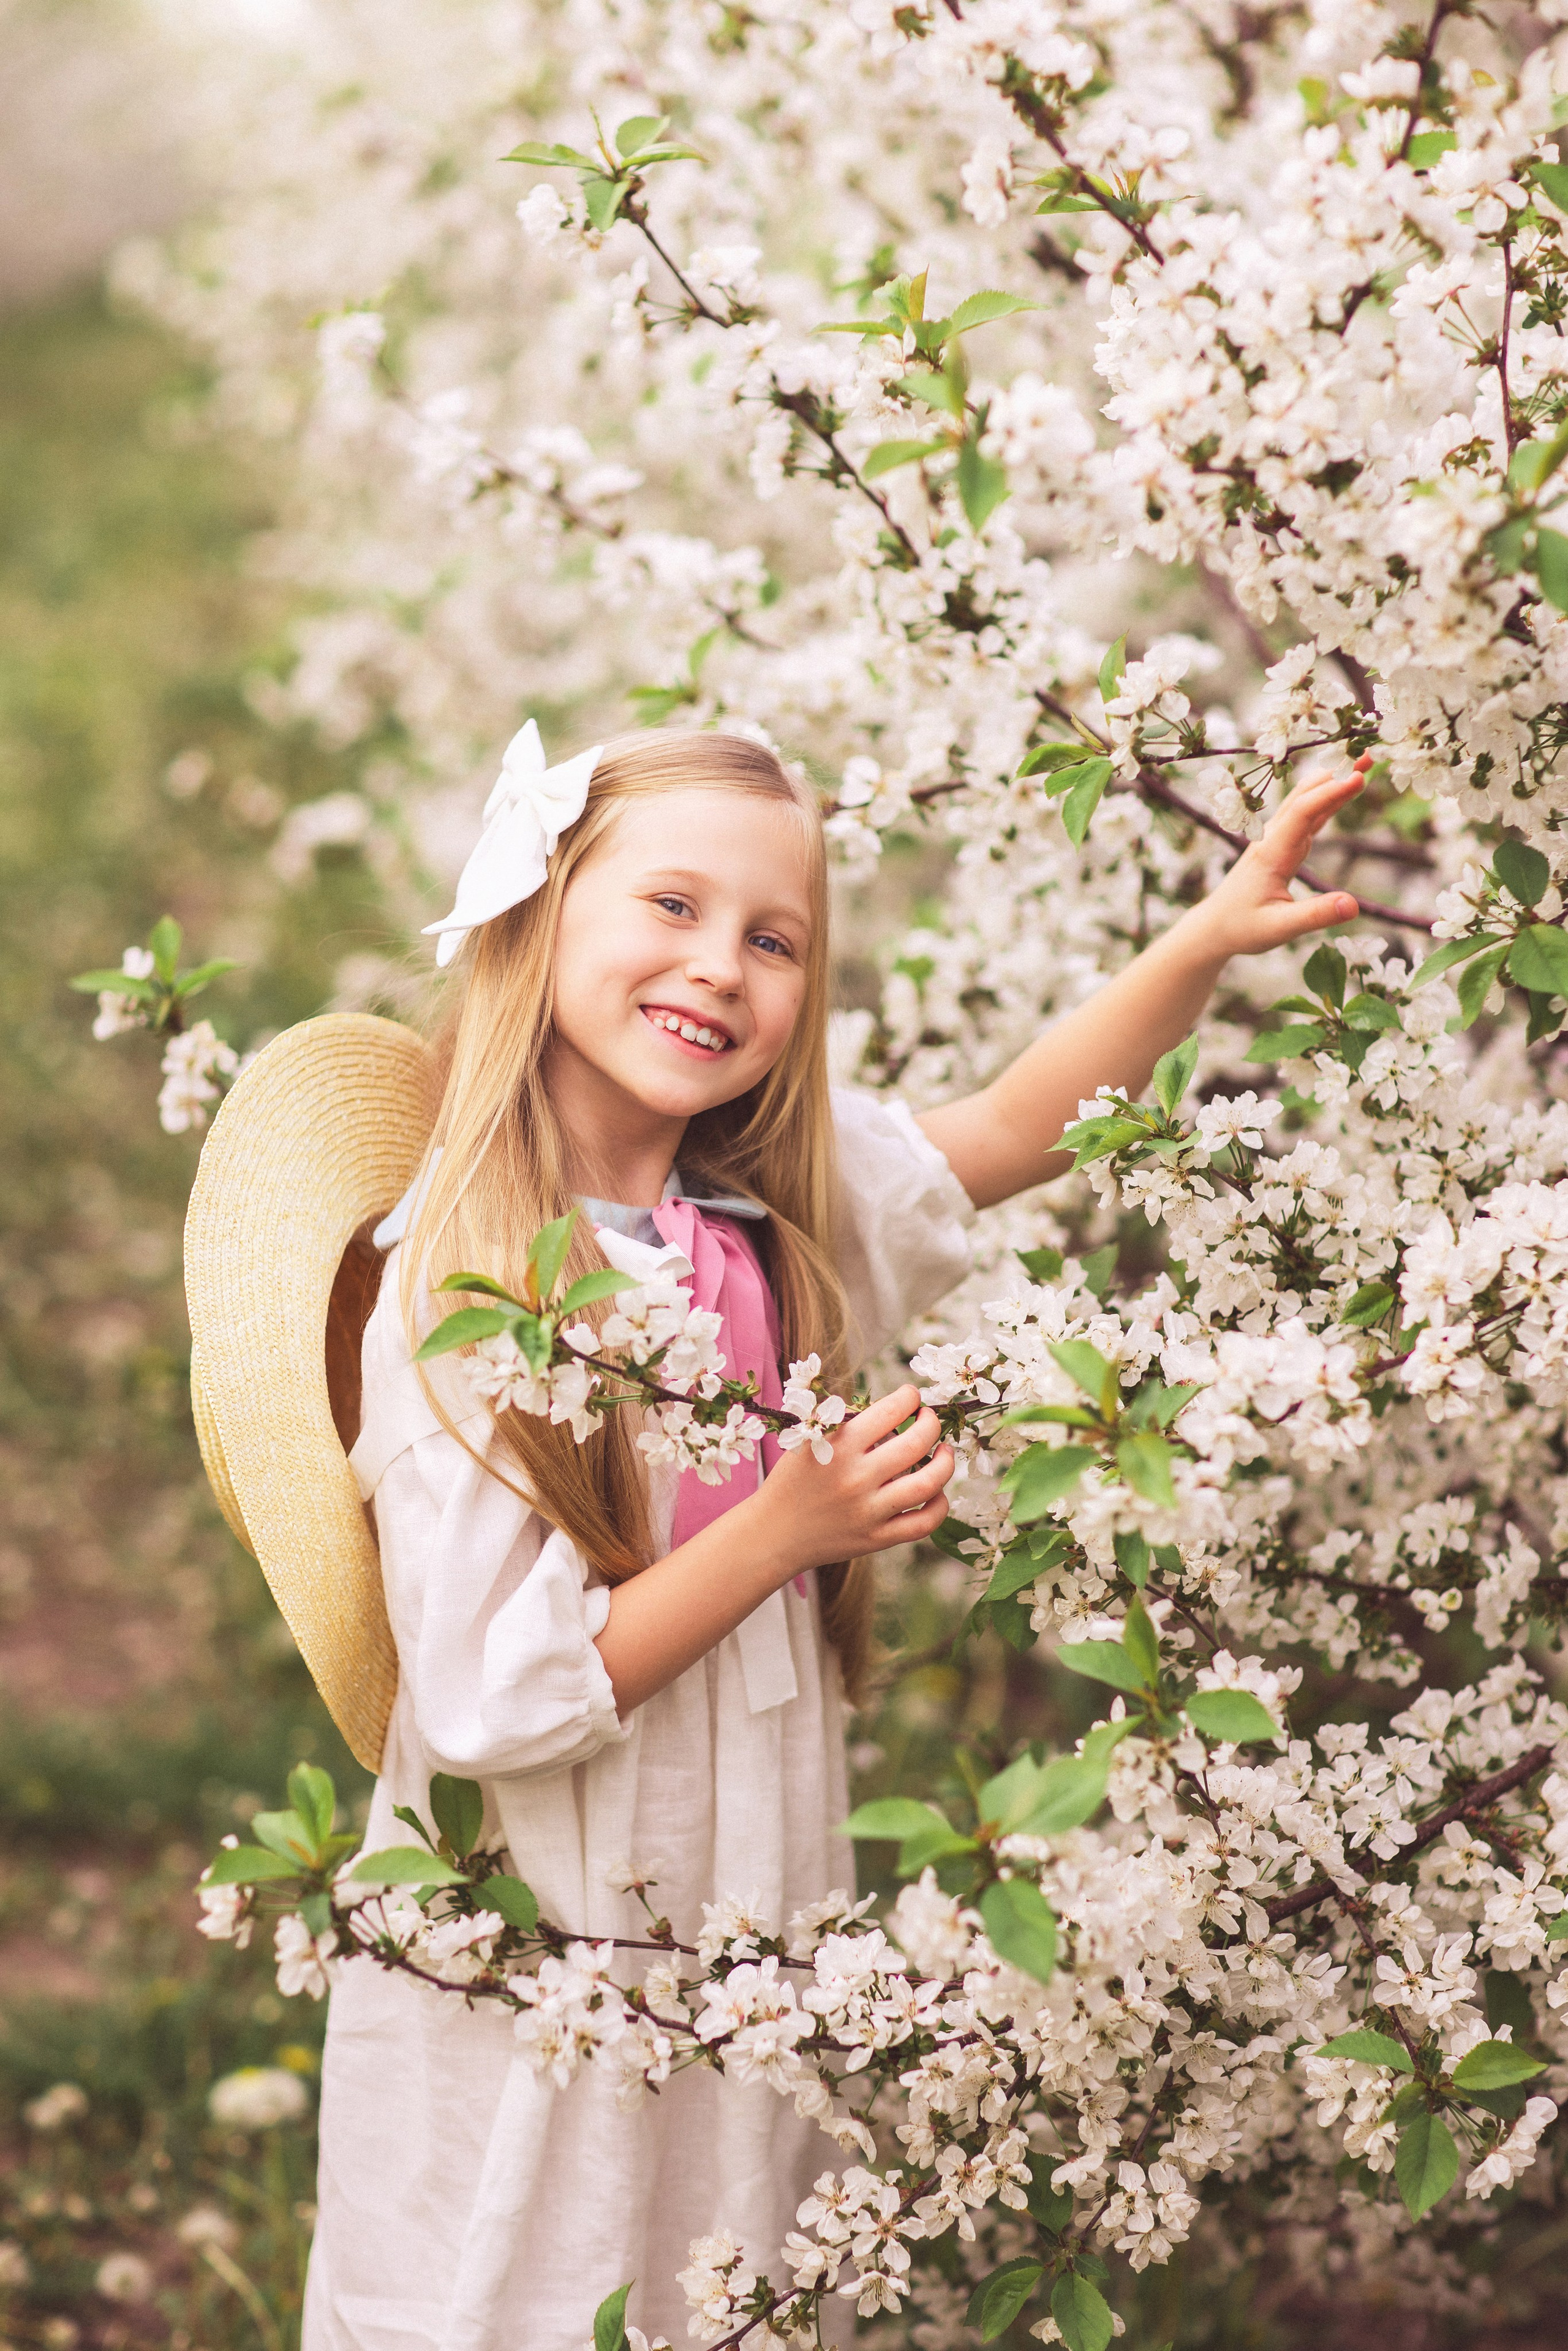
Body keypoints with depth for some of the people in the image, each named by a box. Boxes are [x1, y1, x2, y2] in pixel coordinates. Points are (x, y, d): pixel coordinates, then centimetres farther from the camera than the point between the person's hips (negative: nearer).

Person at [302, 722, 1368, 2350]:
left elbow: (1014, 1132, 13)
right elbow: (486, 1704, -22)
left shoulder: (784, 1205, -1)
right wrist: (784, 1530, -23)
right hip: (525, 1991, -6)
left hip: (754, 1925, 6)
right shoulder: (457, 1298, -21)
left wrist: (1210, 938, -1)